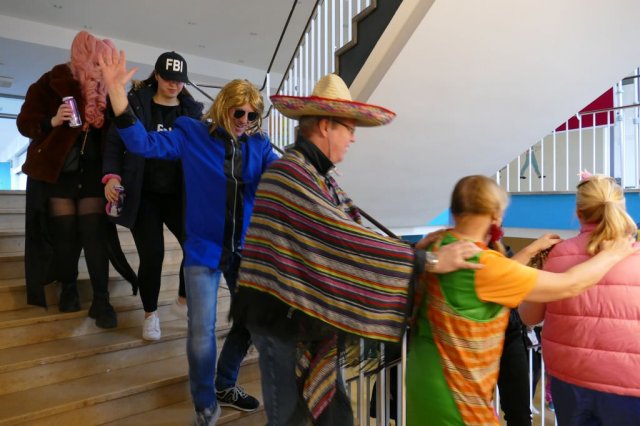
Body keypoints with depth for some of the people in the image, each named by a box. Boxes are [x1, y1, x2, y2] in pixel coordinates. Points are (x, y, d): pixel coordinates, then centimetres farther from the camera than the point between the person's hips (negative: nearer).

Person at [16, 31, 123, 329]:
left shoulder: (107, 90, 3)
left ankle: (101, 300, 3)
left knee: (95, 235, -2)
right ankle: (68, 288, 26)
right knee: (65, 234, 4)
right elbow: (24, 122, -4)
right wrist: (53, 121, -23)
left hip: (92, 173, 1)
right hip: (57, 172, -1)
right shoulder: (51, 83, -4)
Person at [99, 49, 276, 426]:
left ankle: (226, 386, 43)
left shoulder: (259, 145, 2)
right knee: (201, 332, 0)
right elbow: (144, 143, -9)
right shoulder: (192, 135, -3)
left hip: (244, 249, 4)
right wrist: (116, 89, -17)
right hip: (204, 249, -3)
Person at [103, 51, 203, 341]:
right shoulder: (136, 103, 2)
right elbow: (115, 142, 0)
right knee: (152, 254, -3)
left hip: (179, 194, 2)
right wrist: (111, 175, -15)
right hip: (143, 194, -2)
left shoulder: (192, 111, 7)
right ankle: (150, 313, 22)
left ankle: (185, 296, 21)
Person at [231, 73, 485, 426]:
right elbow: (343, 238, -29)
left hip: (311, 316, 9)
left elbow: (349, 229, 8)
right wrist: (427, 261, -26)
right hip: (284, 317, -9)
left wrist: (415, 250, -1)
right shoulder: (291, 174, -22)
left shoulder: (320, 176, 10)